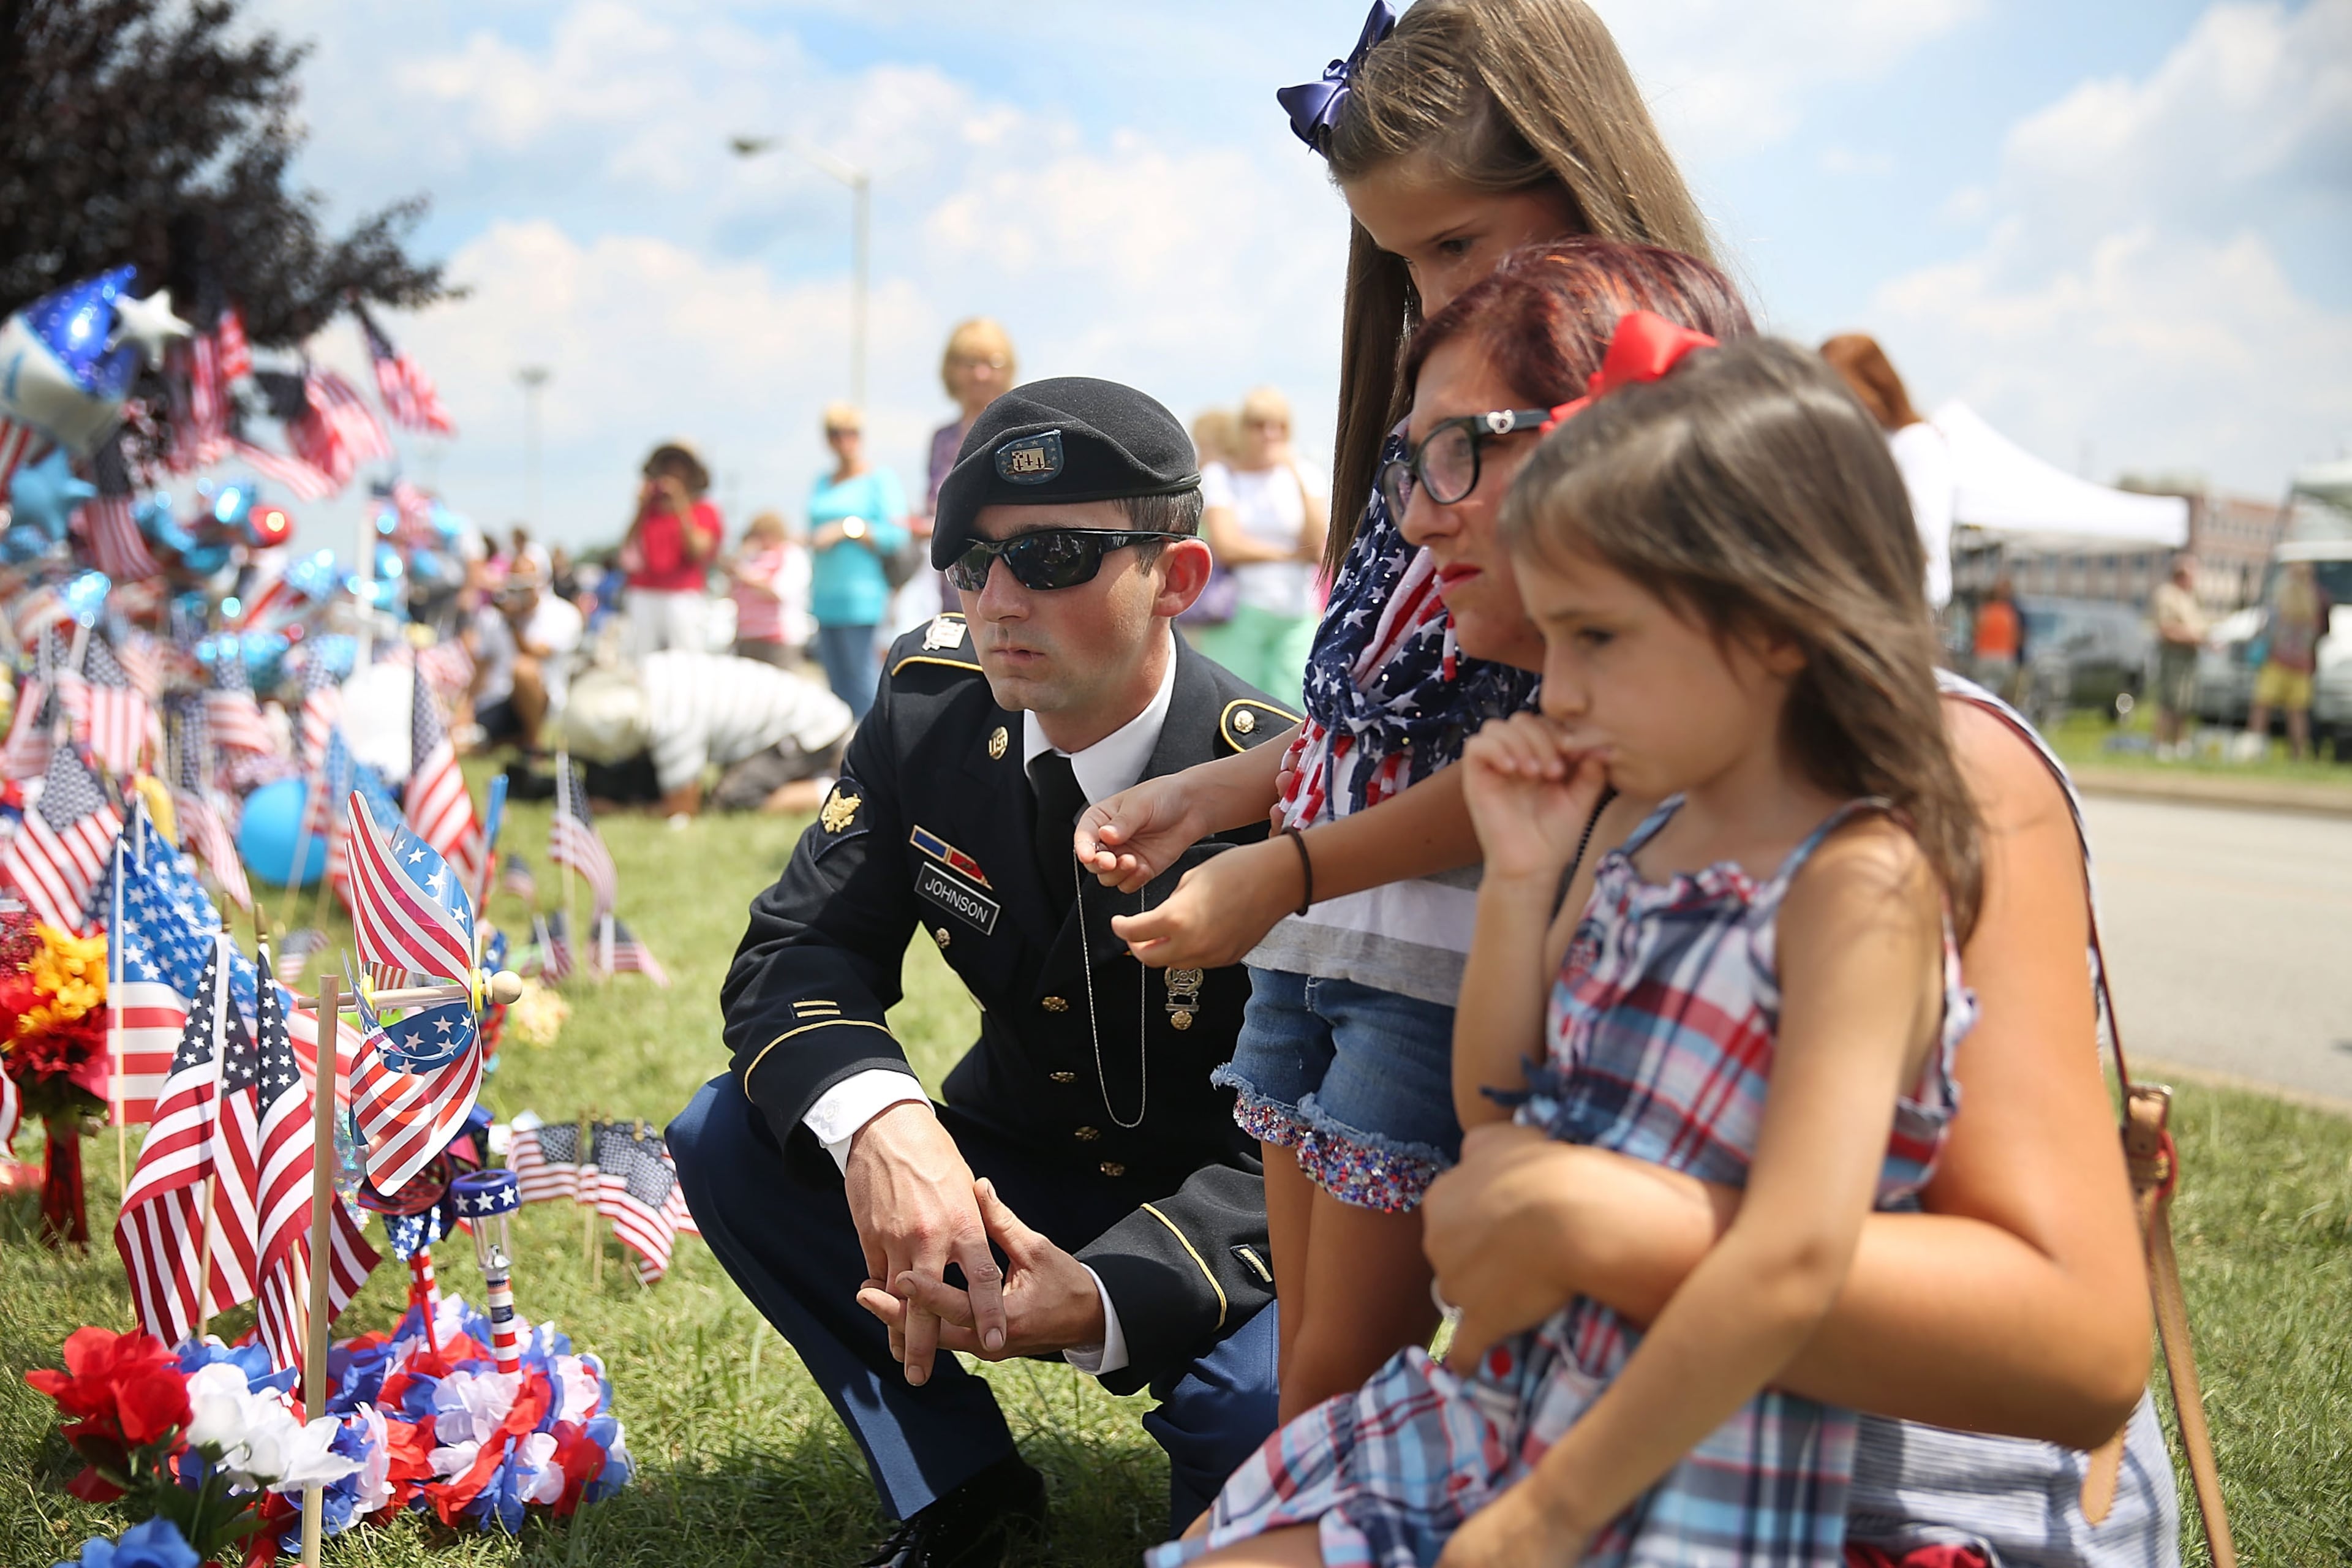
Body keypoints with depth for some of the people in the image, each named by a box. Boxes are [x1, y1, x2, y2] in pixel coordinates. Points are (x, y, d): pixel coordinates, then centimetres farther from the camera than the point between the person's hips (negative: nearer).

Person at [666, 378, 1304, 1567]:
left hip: (1219, 1221, -5)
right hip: (1012, 1176, 5)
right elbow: (795, 951, -11)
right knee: (726, 1137, -15)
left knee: (1263, 1402, -36)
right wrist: (874, 1120, -36)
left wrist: (1104, 1301, -44)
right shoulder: (931, 704, -9)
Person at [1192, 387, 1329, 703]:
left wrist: (1299, 480, -4)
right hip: (1238, 615, -2)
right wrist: (1292, 554, 0)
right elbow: (1226, 546, -8)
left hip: (1297, 618, 2)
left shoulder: (1304, 475, 12)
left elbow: (1320, 547, 0)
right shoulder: (1218, 475, 5)